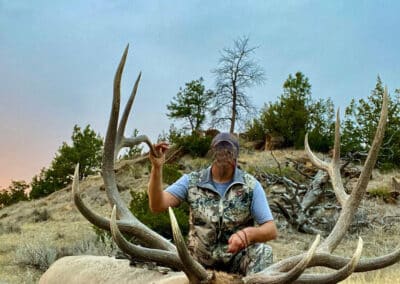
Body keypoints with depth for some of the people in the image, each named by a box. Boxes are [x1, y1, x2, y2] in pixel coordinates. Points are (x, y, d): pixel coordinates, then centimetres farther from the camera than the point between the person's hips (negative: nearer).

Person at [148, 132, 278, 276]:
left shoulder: (251, 185, -6)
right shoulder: (191, 181, -4)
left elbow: (271, 230, -10)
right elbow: (157, 205, -15)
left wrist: (248, 234, -33)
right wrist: (156, 168, -29)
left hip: (237, 257, -1)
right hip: (201, 258, 1)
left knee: (263, 251, -29)